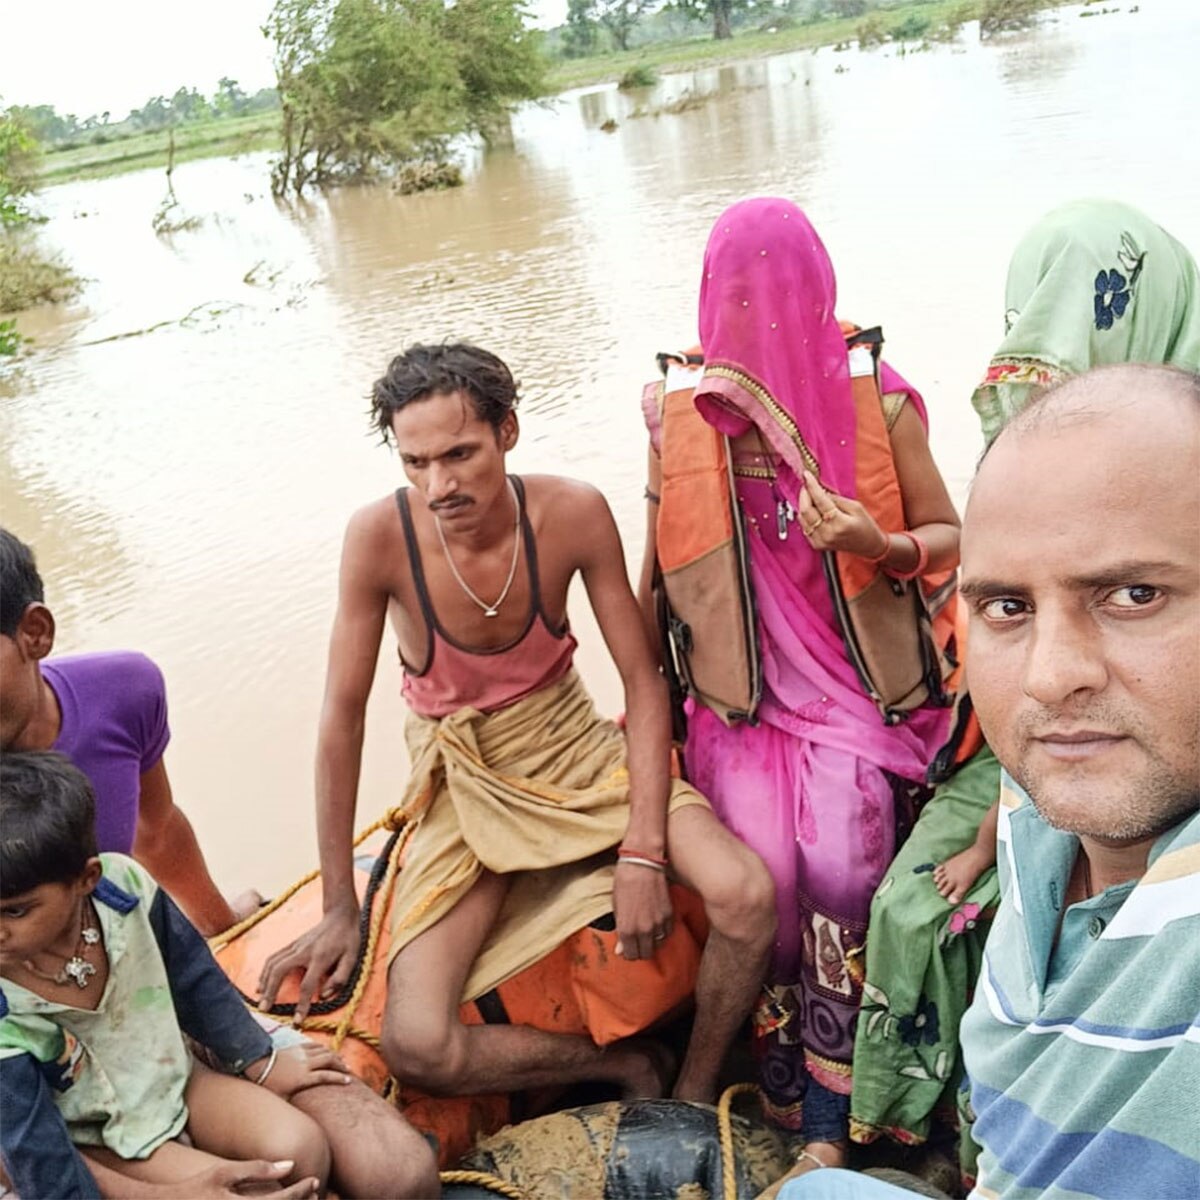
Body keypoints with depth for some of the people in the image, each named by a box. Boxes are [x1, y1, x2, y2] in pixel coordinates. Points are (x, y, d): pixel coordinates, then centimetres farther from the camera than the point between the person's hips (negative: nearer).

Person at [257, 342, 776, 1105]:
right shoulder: (381, 536, -20)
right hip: (465, 786, 0)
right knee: (415, 1046, -21)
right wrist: (341, 909, -7)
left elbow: (644, 680, -11)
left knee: (747, 895, -25)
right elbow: (343, 716, -12)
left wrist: (644, 852, -20)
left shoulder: (573, 514, -17)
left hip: (579, 754, 1)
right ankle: (624, 1067, 3)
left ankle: (693, 1094, 3)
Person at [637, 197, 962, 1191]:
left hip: (858, 683, -1)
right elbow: (661, 563, 11)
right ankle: (796, 1080, 6)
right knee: (764, 868, -19)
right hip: (742, 687, 1)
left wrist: (882, 546, -21)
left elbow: (950, 538, 2)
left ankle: (823, 1118, -2)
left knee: (838, 866, -21)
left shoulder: (877, 401, -3)